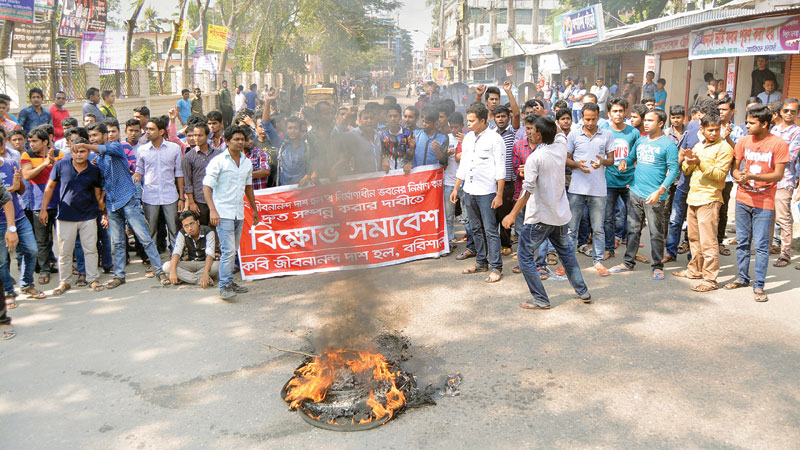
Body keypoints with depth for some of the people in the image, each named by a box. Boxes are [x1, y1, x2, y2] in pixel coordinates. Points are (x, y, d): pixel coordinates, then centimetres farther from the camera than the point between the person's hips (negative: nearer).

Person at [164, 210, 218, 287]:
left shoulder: (208, 232, -18)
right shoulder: (182, 233, -9)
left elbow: (210, 254, -29)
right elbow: (176, 252, -20)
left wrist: (205, 272, -45)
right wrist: (173, 270, -38)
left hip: (204, 263, -3)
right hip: (189, 264, 3)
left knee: (217, 266, -37)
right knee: (166, 266, -24)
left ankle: (184, 278, -30)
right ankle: (199, 279, -33)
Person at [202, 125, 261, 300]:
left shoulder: (247, 163, 11)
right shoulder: (218, 161, -7)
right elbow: (207, 186, -10)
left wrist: (254, 209, 25)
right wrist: (213, 210, -20)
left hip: (239, 213, 6)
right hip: (223, 213, -6)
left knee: (233, 251, 12)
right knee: (228, 250, -12)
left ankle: (229, 283, 21)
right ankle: (224, 286, -6)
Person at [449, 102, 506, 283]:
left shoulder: (494, 139, -8)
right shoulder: (467, 138, 12)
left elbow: (500, 170, -10)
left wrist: (499, 195, -14)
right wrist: (456, 188, 16)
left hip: (487, 192, -7)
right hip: (469, 191, 7)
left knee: (490, 230, -4)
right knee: (476, 229, 14)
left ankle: (496, 268, 2)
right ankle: (481, 262, 25)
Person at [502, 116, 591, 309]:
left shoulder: (534, 158, -18)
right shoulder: (561, 148, 0)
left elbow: (528, 191, -22)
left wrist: (513, 214, -17)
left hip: (540, 216, -7)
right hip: (561, 213, 7)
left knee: (524, 255, 4)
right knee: (566, 252, 23)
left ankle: (541, 300, 5)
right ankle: (583, 292, 29)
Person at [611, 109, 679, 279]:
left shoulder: (668, 144, -6)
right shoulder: (640, 141, 12)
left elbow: (674, 170, -9)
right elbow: (632, 157, 24)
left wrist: (660, 191, -18)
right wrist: (624, 162, -1)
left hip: (654, 196, -5)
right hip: (635, 193, 6)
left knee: (656, 233, 2)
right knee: (633, 230, 12)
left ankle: (658, 267, 13)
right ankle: (628, 262, 22)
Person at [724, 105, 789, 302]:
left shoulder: (778, 144, -9)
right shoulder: (744, 141, 4)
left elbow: (778, 175, -11)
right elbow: (735, 167, 10)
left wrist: (752, 176, -24)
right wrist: (739, 176, -13)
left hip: (764, 202, -4)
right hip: (743, 198, 4)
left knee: (761, 245, -2)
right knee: (742, 242, 13)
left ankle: (759, 286, 6)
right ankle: (742, 277, 28)